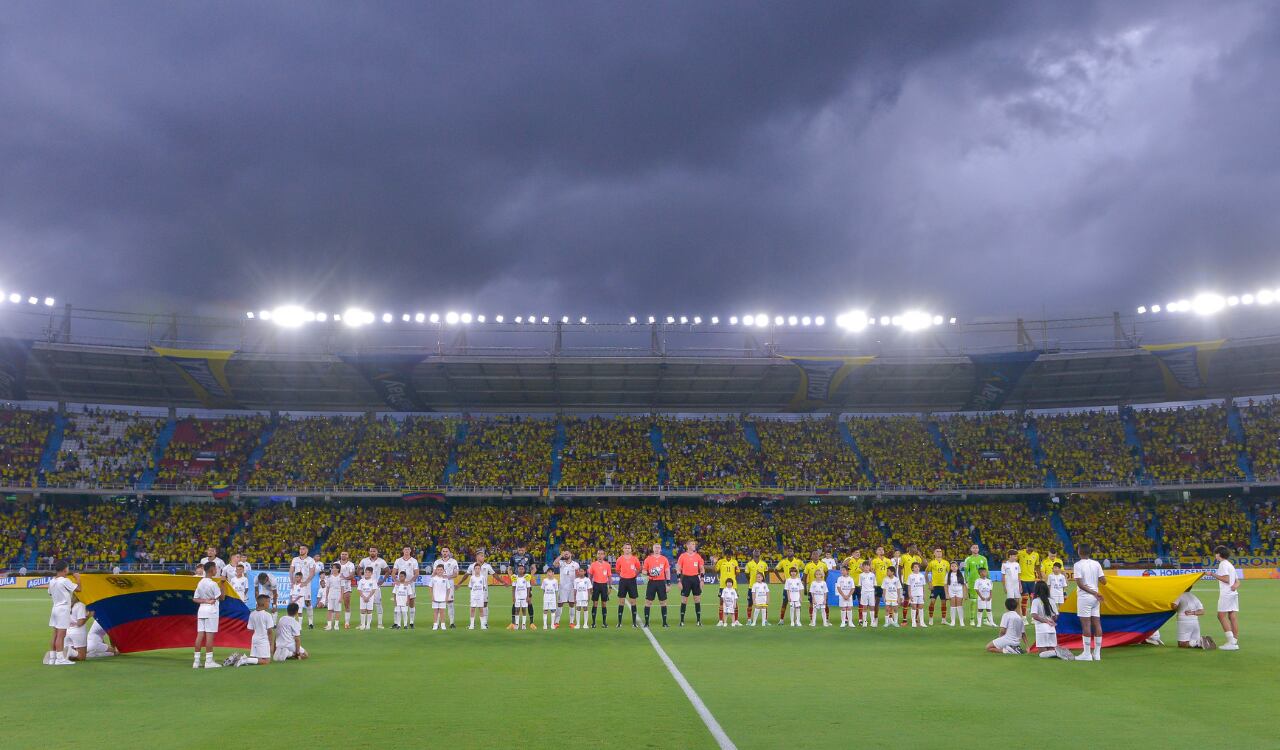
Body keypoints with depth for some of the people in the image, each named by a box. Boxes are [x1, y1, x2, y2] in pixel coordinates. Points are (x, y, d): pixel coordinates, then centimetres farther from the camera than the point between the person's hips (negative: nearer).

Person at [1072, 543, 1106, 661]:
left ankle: (1087, 653, -3)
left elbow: (1080, 584, -16)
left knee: (1086, 625, -4)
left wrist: (1094, 593, -13)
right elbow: (1104, 581, 2)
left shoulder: (1078, 565, -9)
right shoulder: (1096, 564, 4)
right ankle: (1097, 653, 9)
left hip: (1084, 597, -5)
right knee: (1097, 624, 6)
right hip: (1095, 598, 5)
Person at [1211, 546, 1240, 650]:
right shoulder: (1230, 565, 22)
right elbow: (1237, 581, 18)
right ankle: (1235, 642, 3)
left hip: (1226, 594, -9)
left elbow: (1226, 579, -17)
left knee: (1221, 615, -7)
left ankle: (1231, 641, -14)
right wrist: (1235, 585, -3)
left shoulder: (1223, 564, -8)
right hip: (1234, 593, 9)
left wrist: (1214, 575, -10)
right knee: (1233, 617, 5)